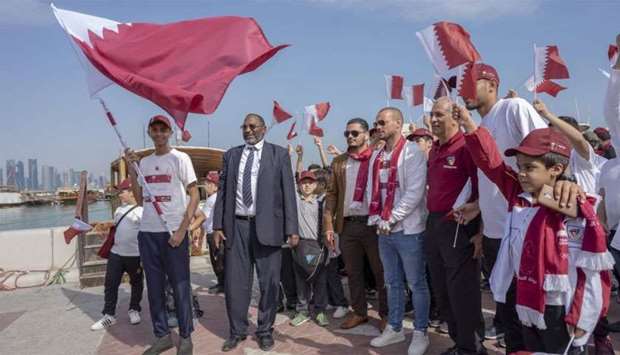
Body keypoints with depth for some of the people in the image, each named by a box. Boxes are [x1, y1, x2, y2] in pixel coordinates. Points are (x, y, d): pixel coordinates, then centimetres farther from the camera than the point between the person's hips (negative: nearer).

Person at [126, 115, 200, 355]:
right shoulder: (144, 162, 13)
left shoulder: (180, 158, -3)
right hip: (148, 232, 6)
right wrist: (131, 169, 6)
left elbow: (194, 196, -7)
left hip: (174, 232, -5)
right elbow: (140, 200, 14)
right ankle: (162, 335, 24)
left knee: (180, 286, 1)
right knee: (155, 287, 11)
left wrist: (182, 230, -14)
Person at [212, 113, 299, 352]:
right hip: (236, 225, 3)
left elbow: (288, 192, -1)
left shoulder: (279, 154, 3)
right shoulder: (231, 155, 12)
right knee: (235, 282, 8)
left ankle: (265, 331, 24)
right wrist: (218, 225, 3)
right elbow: (222, 192, 10)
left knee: (269, 282, 6)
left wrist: (291, 228, -7)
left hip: (267, 226, -2)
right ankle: (237, 330, 26)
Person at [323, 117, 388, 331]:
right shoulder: (338, 162, 11)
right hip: (347, 224, 4)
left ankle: (386, 313, 23)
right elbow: (331, 194, 8)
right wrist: (328, 225, 2)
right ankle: (359, 312, 29)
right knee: (353, 272, 13)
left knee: (381, 271, 7)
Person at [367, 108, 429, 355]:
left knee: (416, 284, 6)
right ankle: (394, 328, 30)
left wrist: (390, 220, -15)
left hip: (408, 229, -6)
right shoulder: (376, 156, 12)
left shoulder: (413, 152, -8)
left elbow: (415, 193, -16)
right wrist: (376, 220, 0)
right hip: (383, 231, 6)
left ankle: (420, 333, 20)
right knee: (392, 283, 16)